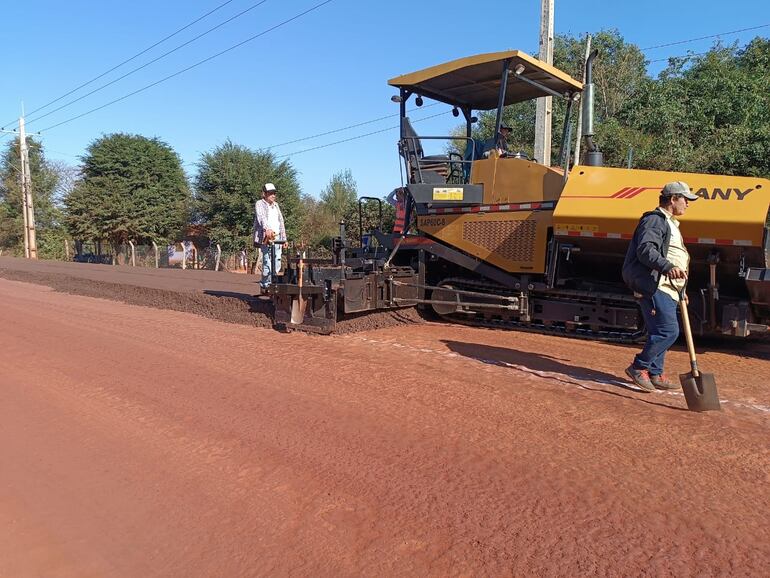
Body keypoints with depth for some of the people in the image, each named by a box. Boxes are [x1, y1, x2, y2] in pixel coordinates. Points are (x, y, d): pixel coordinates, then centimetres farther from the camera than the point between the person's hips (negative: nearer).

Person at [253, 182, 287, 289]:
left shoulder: (276, 205, 23)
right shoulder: (259, 204, 1)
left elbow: (281, 222, 26)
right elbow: (261, 217, -18)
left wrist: (284, 238, 21)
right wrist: (267, 229, -37)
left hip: (277, 237, 7)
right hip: (265, 237, -7)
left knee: (277, 263, 5)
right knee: (268, 263, -14)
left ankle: (272, 283, 14)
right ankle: (265, 285, -6)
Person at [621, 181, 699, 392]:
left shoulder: (670, 224, 27)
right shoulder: (655, 220, -8)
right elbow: (645, 249, -24)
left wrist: (680, 290, 31)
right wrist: (668, 267, -39)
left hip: (666, 289, 11)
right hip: (654, 286, -11)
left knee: (660, 332, 12)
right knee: (668, 331, -15)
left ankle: (655, 374, 18)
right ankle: (639, 367, -7)